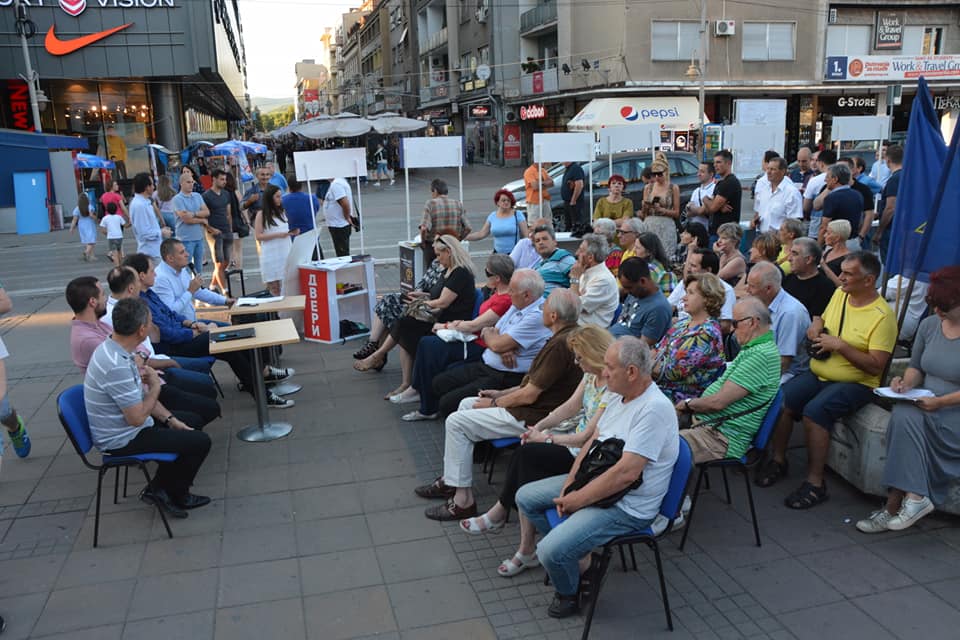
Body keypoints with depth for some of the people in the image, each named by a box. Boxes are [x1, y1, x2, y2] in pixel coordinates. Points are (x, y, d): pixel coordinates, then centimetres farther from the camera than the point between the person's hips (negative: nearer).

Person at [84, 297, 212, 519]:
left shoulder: (114, 348, 0)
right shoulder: (116, 365, -33)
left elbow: (141, 396, 10)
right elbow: (137, 417, -28)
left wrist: (170, 419, 4)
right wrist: (155, 386, -12)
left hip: (123, 427, 10)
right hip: (122, 441, -10)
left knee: (190, 423, 19)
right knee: (200, 442, -8)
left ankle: (160, 487, 22)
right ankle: (174, 495, 14)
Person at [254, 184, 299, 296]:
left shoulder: (283, 212, 11)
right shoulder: (261, 214, -3)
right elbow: (258, 236, -7)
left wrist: (293, 232, -1)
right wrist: (278, 235, -17)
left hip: (286, 253, 4)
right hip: (271, 256, -4)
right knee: (274, 288, -1)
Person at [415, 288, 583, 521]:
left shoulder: (560, 344, -26)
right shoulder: (570, 334, 6)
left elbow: (529, 396, -23)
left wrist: (494, 403, -7)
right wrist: (501, 393, 11)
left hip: (532, 417, -11)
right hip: (538, 406, 11)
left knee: (457, 422, -8)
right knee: (466, 404, 18)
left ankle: (463, 500, -1)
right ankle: (450, 480, 23)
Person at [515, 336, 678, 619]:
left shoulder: (654, 409, -26)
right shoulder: (620, 398, 4)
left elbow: (625, 474, -29)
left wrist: (578, 500, -20)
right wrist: (570, 484, -4)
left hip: (626, 506, -10)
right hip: (592, 481, 10)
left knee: (551, 552, -22)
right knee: (525, 498, 11)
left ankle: (569, 593, 12)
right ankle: (575, 558, 17)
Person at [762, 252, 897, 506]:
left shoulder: (882, 316, -14)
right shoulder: (840, 294, 7)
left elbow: (876, 366, -18)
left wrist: (840, 345, -22)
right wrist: (816, 324, 3)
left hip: (855, 383, -6)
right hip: (818, 374, 7)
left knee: (814, 411, -31)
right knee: (781, 399, -18)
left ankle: (815, 483, -19)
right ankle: (778, 460, 1)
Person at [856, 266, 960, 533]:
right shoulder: (929, 324, 8)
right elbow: (916, 366, 16)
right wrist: (907, 382, -6)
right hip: (925, 403, 5)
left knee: (907, 421, -30)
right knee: (903, 416, -29)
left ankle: (894, 504, -24)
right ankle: (914, 495, -27)